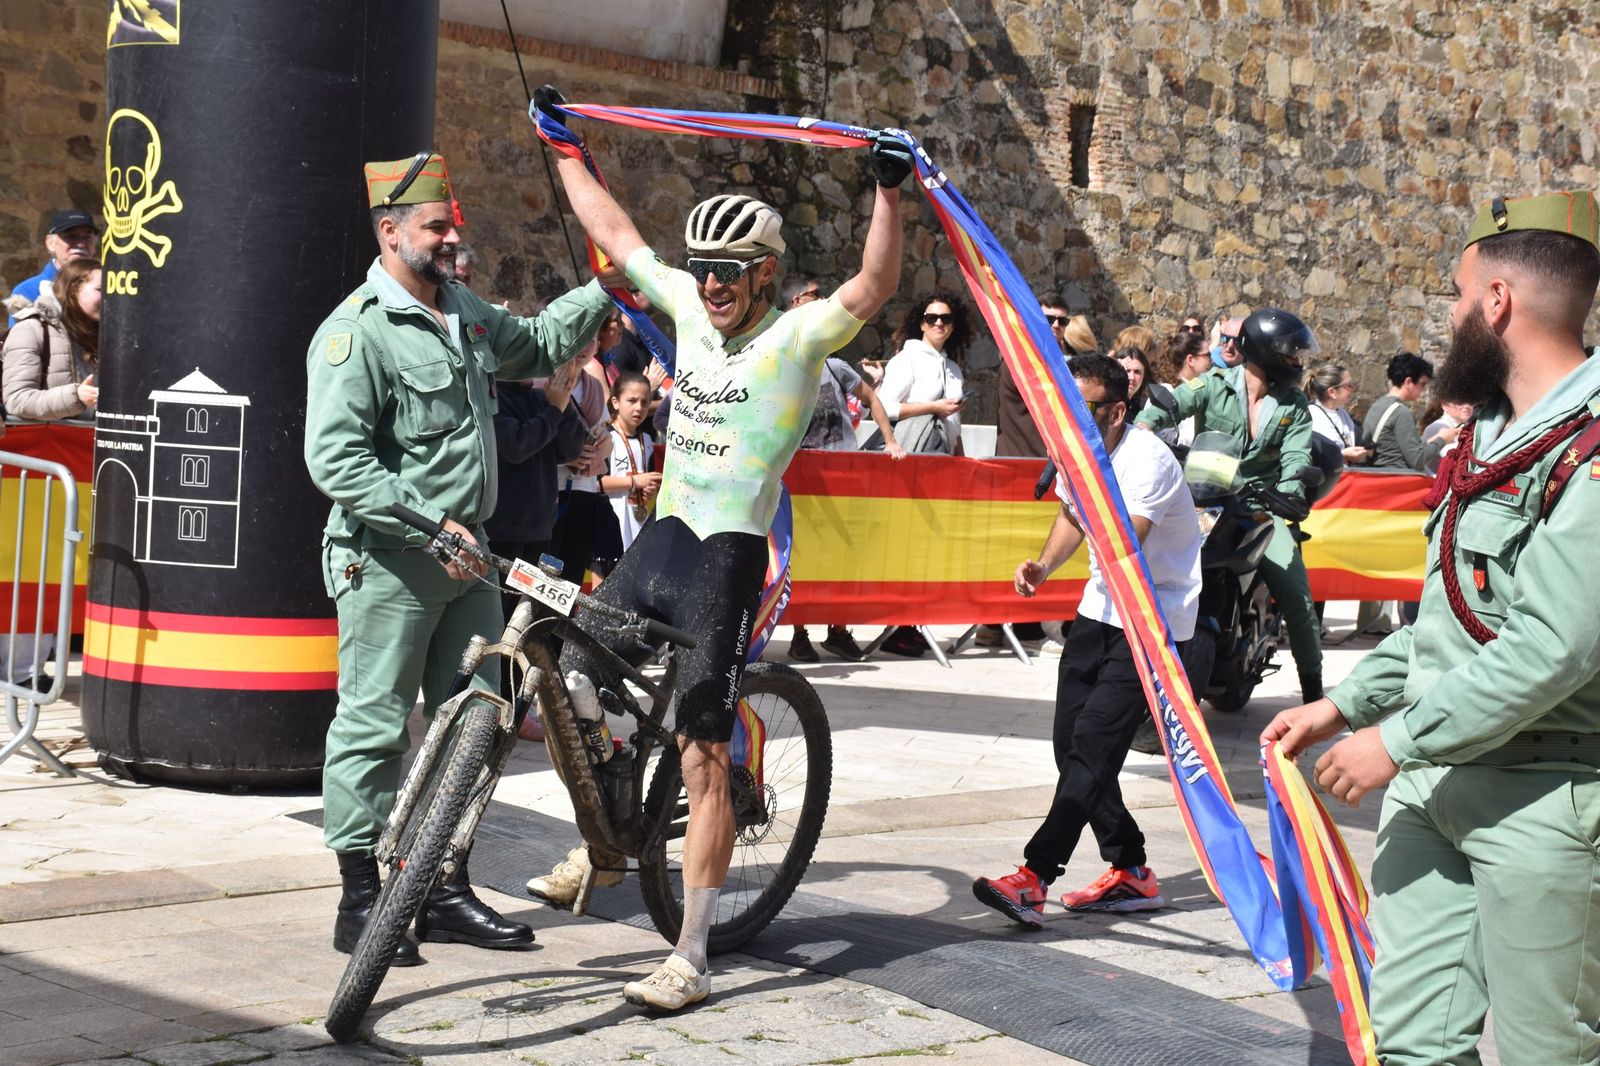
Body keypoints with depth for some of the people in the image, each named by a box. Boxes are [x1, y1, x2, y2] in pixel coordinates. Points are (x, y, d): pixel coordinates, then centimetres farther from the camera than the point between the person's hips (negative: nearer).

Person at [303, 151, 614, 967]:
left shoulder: (463, 309, 13)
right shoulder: (356, 331, -14)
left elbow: (534, 346, 32)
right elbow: (336, 458, -21)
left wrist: (603, 291, 20)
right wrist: (430, 524, -25)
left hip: (466, 555, 9)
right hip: (390, 562, -8)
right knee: (375, 726, -3)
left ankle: (447, 891, 22)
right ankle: (360, 901, 7)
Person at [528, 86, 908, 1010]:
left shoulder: (798, 336, -11)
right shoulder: (692, 307, 7)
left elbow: (874, 288, -28)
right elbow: (615, 231, 18)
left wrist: (891, 193, -39)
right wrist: (565, 147, 22)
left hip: (727, 556, -7)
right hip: (660, 540, 7)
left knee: (702, 757, -8)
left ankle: (691, 958, -4)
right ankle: (603, 850, 36)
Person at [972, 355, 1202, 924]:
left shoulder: (1147, 461, -23)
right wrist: (1043, 564, 3)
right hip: (1100, 611, 9)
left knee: (1093, 745, -16)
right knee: (1073, 744, 7)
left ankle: (1033, 880, -21)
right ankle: (1132, 874, 18)